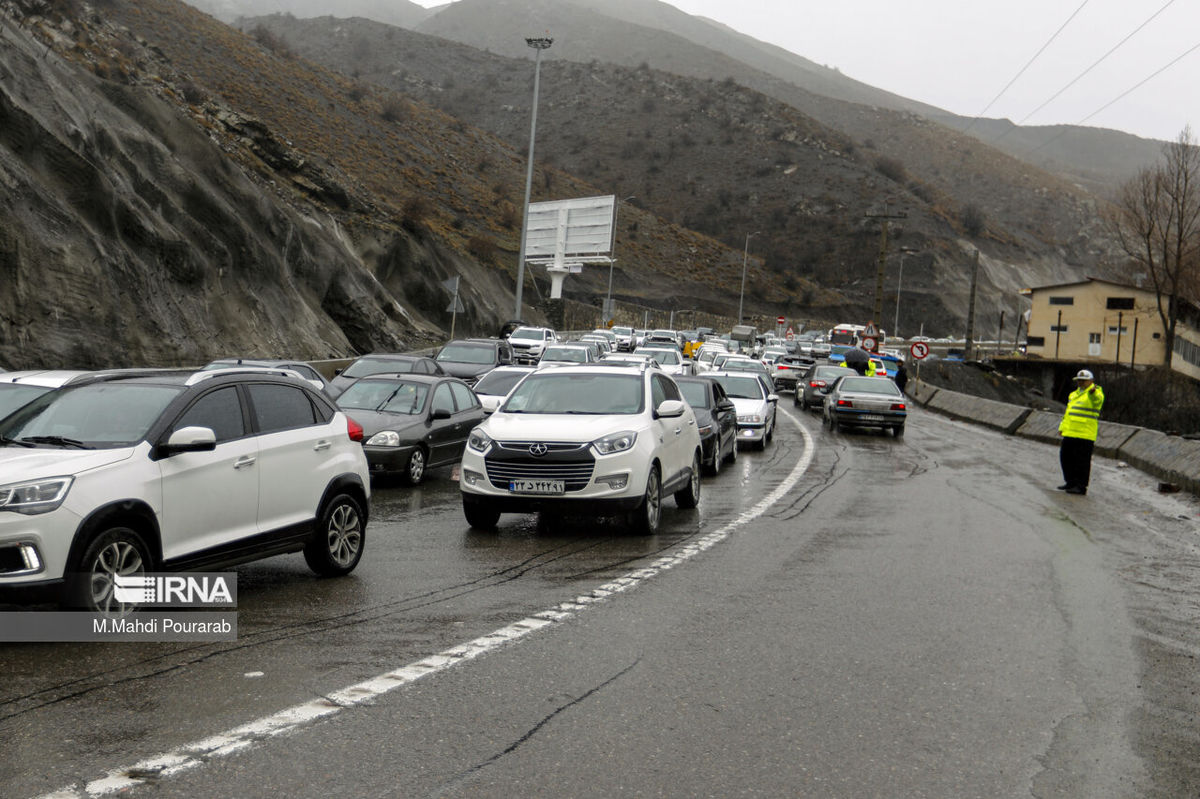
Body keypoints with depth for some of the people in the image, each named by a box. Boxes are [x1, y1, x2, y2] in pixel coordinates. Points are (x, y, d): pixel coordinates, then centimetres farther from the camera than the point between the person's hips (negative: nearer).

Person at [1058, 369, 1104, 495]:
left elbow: (1097, 399, -29)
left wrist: (1093, 391, -51)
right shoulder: (1074, 394, 22)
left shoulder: (1096, 393, -4)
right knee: (1065, 456, 13)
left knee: (1082, 460, -6)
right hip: (1070, 433, 9)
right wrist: (1062, 427, 22)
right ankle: (1071, 482, 26)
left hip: (1085, 434, -9)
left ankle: (1081, 486, -2)